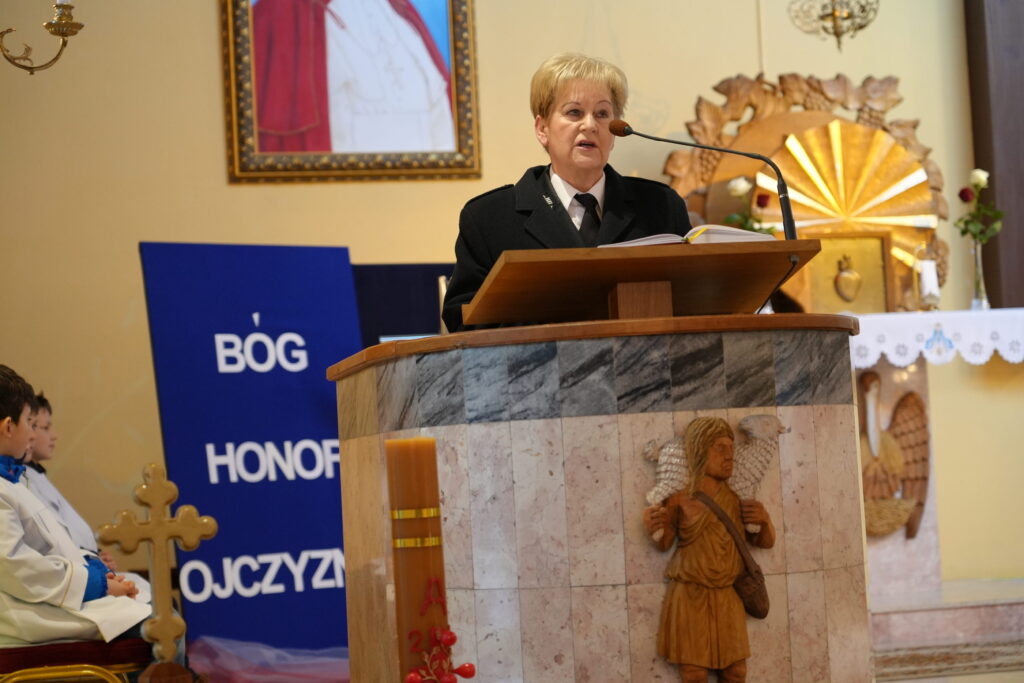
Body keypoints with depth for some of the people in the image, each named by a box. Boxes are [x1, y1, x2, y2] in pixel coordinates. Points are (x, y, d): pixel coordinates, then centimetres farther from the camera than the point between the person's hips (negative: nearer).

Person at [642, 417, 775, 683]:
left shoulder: (737, 499, 2)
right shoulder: (680, 497, -8)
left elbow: (766, 542, 10)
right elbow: (664, 543, -1)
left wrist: (765, 520, -10)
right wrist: (654, 528, -22)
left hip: (727, 597, 4)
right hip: (689, 595, -4)